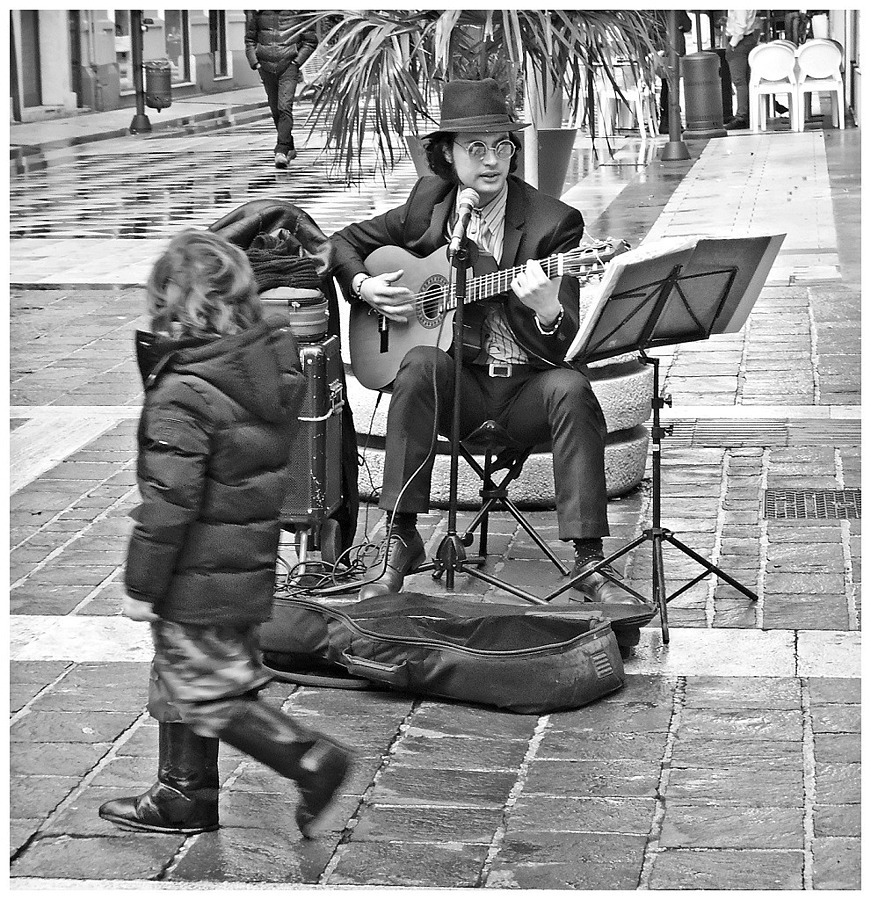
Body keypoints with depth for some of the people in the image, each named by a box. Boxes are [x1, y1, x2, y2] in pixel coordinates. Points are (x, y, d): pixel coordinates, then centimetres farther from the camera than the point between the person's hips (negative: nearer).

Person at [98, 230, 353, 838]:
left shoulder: (185, 391, -23)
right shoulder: (274, 359, 0)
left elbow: (168, 501, -22)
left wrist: (141, 584, -13)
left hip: (198, 577, -8)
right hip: (250, 562, 8)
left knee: (209, 689, 4)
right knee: (180, 681, 20)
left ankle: (311, 759, 0)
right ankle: (184, 795, 29)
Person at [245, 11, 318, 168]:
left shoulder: (296, 9, -5)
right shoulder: (256, 10, 1)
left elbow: (311, 41, 1)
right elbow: (250, 39, 12)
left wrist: (297, 62, -7)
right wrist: (255, 63, 0)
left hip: (288, 66, -3)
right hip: (266, 66, 3)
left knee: (285, 108, -17)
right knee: (275, 111, 11)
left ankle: (282, 151, -19)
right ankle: (290, 148, 28)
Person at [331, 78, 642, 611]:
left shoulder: (555, 222, -6)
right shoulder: (427, 205, 6)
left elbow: (569, 343, -12)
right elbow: (346, 242, 21)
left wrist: (547, 310, -35)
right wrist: (364, 286, -1)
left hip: (527, 387, -2)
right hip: (458, 385, 2)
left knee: (571, 388, -33)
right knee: (423, 363, -31)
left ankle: (589, 563, -32)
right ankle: (401, 542, -27)